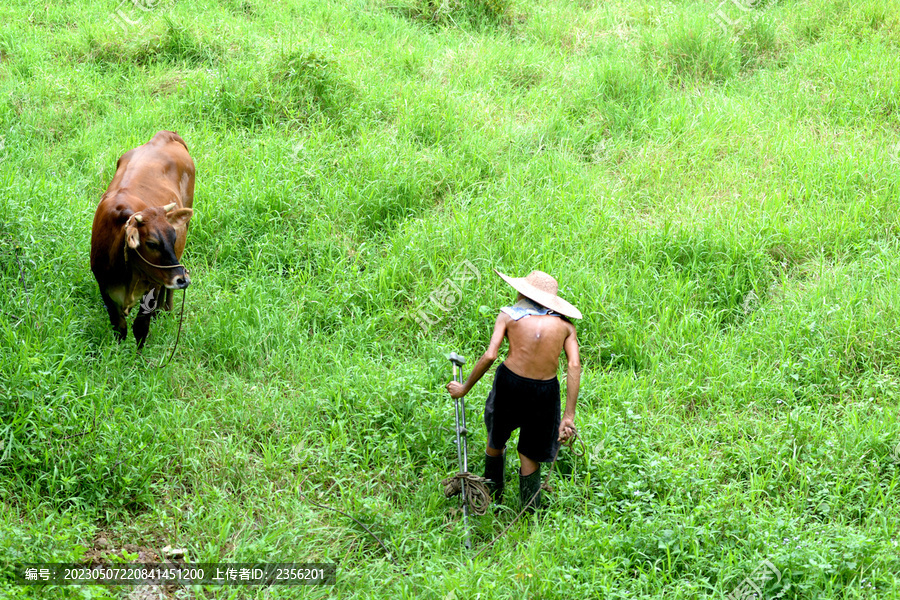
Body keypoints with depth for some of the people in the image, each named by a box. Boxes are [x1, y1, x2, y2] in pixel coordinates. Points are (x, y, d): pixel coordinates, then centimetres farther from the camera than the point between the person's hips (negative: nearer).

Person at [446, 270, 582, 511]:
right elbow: (574, 366, -5)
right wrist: (569, 415, -6)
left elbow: (490, 356, -7)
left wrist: (464, 388, 4)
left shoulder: (509, 314, 4)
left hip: (510, 383, -1)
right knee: (530, 455, 18)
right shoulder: (565, 324, 8)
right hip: (545, 392, 1)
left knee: (495, 442, 25)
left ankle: (493, 500, 42)